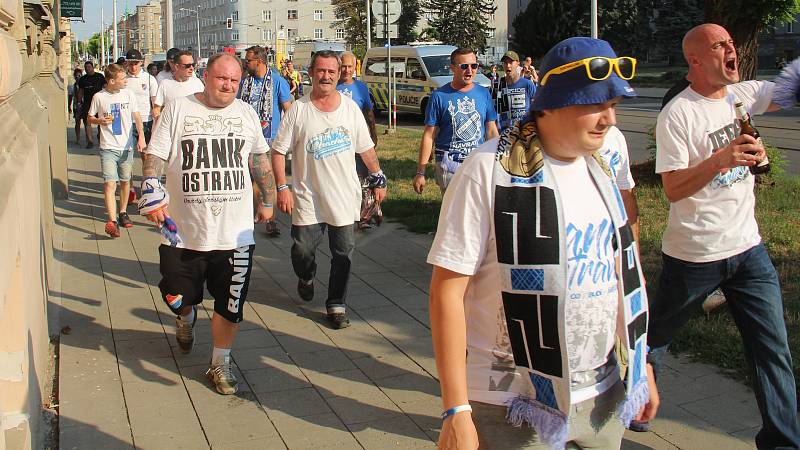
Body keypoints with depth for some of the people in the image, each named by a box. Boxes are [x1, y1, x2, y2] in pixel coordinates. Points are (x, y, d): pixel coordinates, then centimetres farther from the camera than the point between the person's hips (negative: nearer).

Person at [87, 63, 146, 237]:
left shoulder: (128, 94, 2)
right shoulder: (99, 97, -3)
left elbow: (136, 117, 6)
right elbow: (90, 118, 8)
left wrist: (141, 137, -7)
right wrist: (101, 121, -13)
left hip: (127, 146, 3)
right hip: (108, 148, -3)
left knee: (125, 181, 14)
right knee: (110, 184, -13)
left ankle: (123, 213, 34)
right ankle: (112, 221, -20)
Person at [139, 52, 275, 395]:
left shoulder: (247, 114, 9)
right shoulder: (177, 110, -1)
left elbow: (260, 160, 21)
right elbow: (155, 156, -4)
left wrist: (267, 199, 23)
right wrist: (151, 190, -20)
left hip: (235, 234, 2)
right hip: (183, 231, -1)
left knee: (229, 304, 3)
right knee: (177, 298, 11)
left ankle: (220, 363, 22)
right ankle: (186, 316, 48)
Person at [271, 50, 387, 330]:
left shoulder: (350, 107, 3)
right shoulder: (298, 110, -4)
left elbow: (366, 148, 12)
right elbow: (278, 151, -3)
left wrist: (378, 179, 11)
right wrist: (282, 187, -10)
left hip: (344, 196, 2)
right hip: (308, 199, -2)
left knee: (343, 252, 4)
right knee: (302, 250, 2)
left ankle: (336, 305, 18)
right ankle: (306, 278, 37)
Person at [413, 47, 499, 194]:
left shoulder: (483, 94, 6)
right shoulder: (439, 96, -4)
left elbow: (491, 131, 12)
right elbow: (429, 136, -4)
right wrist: (420, 172, -7)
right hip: (449, 163, -3)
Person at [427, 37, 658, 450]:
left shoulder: (598, 170, 6)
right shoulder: (490, 171, -15)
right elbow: (448, 288, -16)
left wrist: (641, 365, 16)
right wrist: (456, 411, -18)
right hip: (514, 406, -6)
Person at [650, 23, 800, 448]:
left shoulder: (744, 93, 5)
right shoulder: (677, 115, -15)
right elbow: (672, 190, -19)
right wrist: (721, 159, -31)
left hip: (748, 247, 6)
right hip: (693, 254, -5)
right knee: (656, 336, 15)